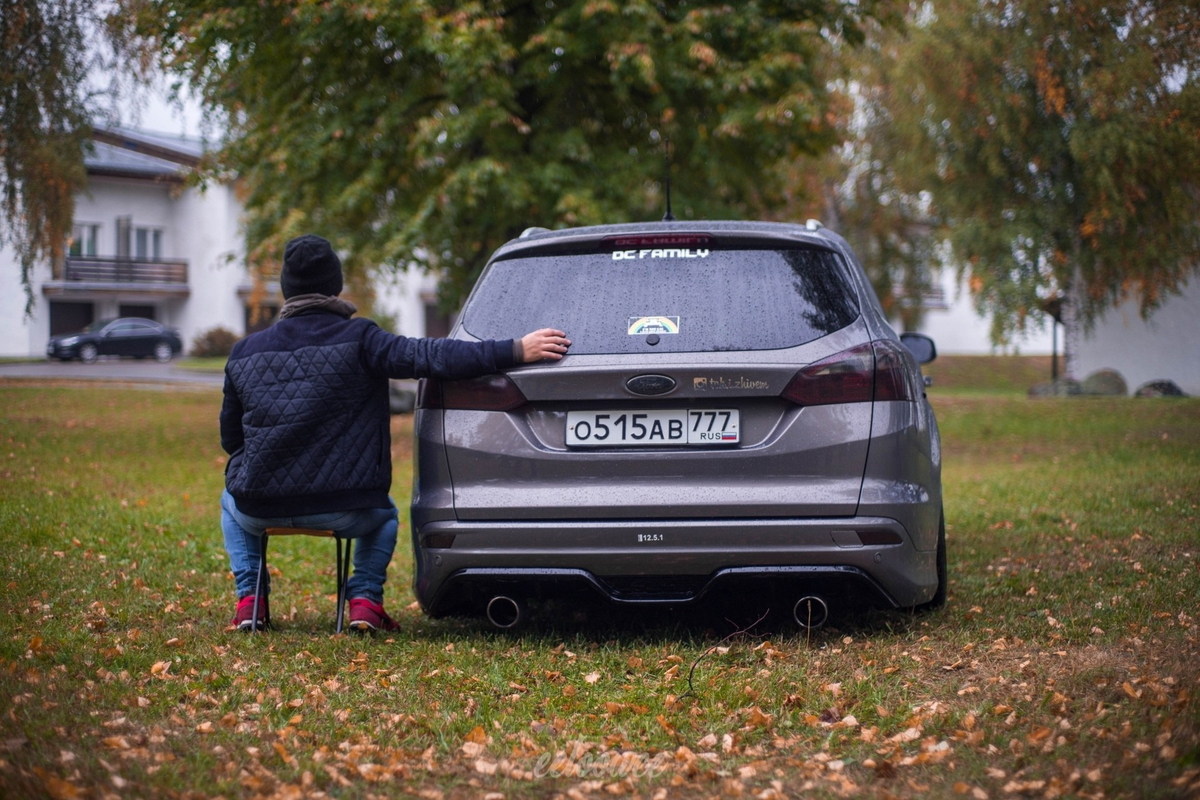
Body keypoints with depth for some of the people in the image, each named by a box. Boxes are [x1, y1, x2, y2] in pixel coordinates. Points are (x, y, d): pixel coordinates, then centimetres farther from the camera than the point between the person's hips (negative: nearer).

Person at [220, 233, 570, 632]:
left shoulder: (245, 352, 3)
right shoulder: (358, 339, -9)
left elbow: (230, 438, 12)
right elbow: (430, 357, -19)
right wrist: (517, 350, -17)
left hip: (261, 509, 2)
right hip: (344, 511, -1)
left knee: (232, 502, 38)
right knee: (383, 513, 34)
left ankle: (249, 598, 21)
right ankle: (365, 598, 13)